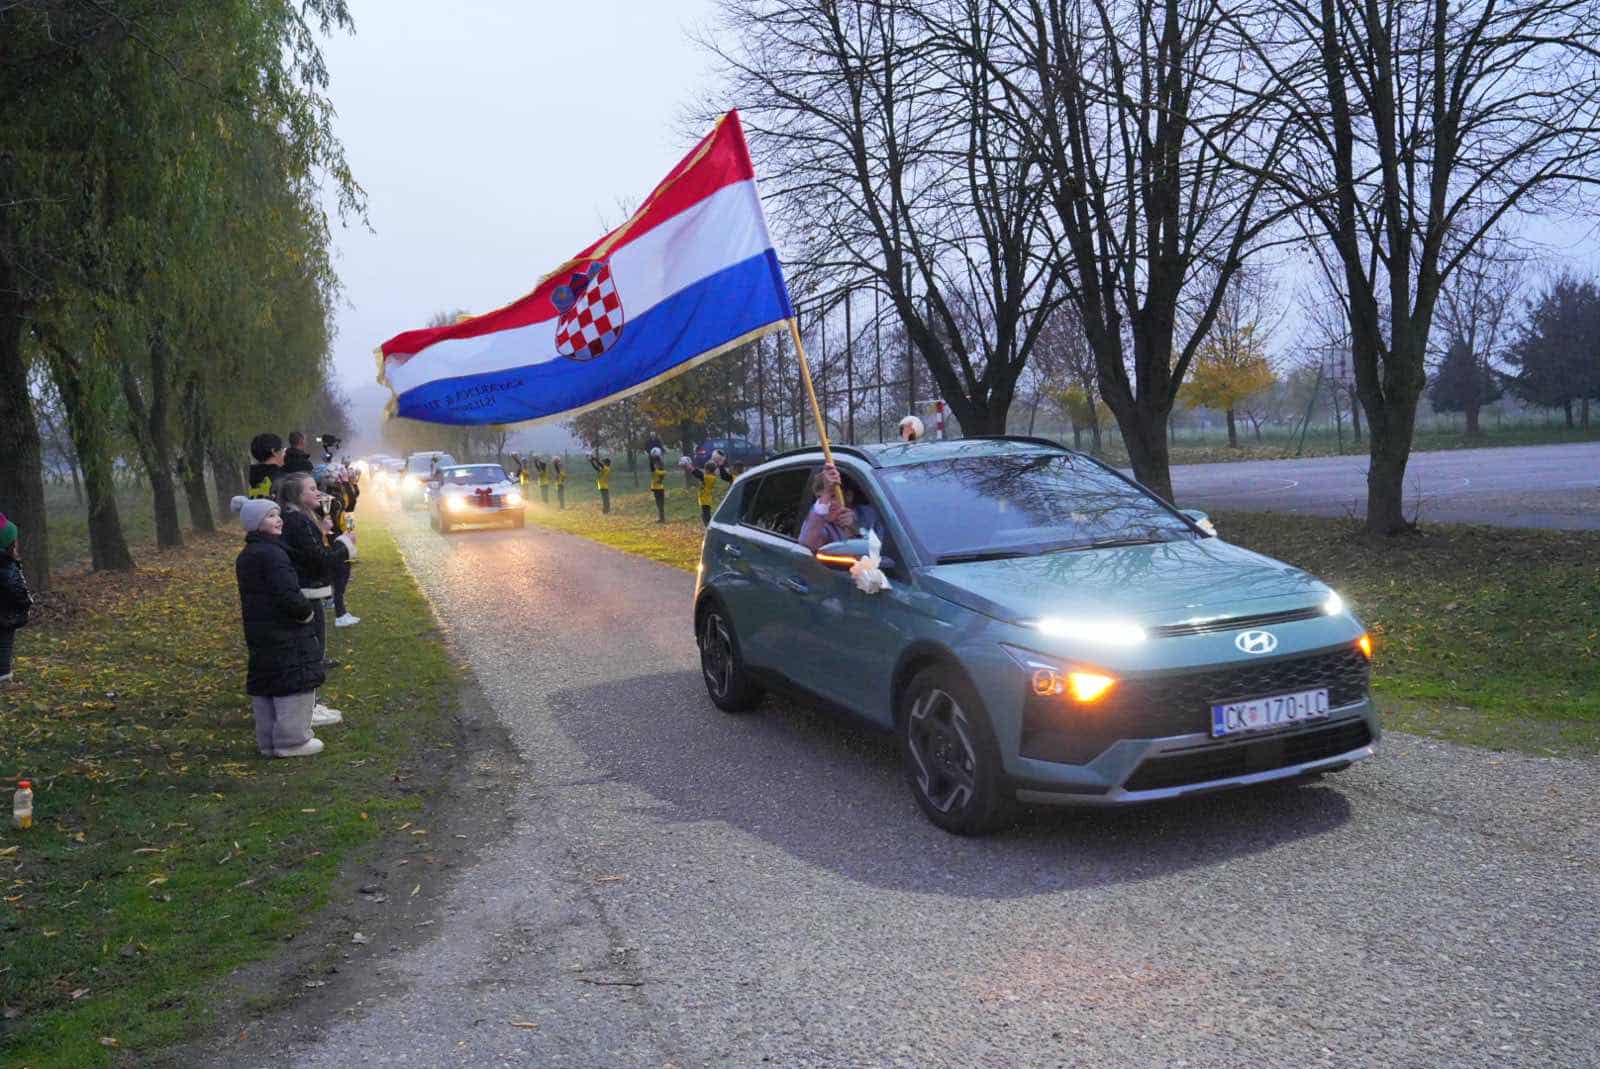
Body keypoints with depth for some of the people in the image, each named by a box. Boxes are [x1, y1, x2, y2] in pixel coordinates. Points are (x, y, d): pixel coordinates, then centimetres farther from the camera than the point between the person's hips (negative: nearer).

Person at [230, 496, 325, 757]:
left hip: (258, 633, 10)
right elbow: (289, 595, -27)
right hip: (285, 635, -10)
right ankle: (292, 741, 5)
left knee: (265, 686, 15)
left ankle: (268, 741, 23)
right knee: (294, 685, 0)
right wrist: (307, 611, -8)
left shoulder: (245, 556, 12)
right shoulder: (271, 553, -19)